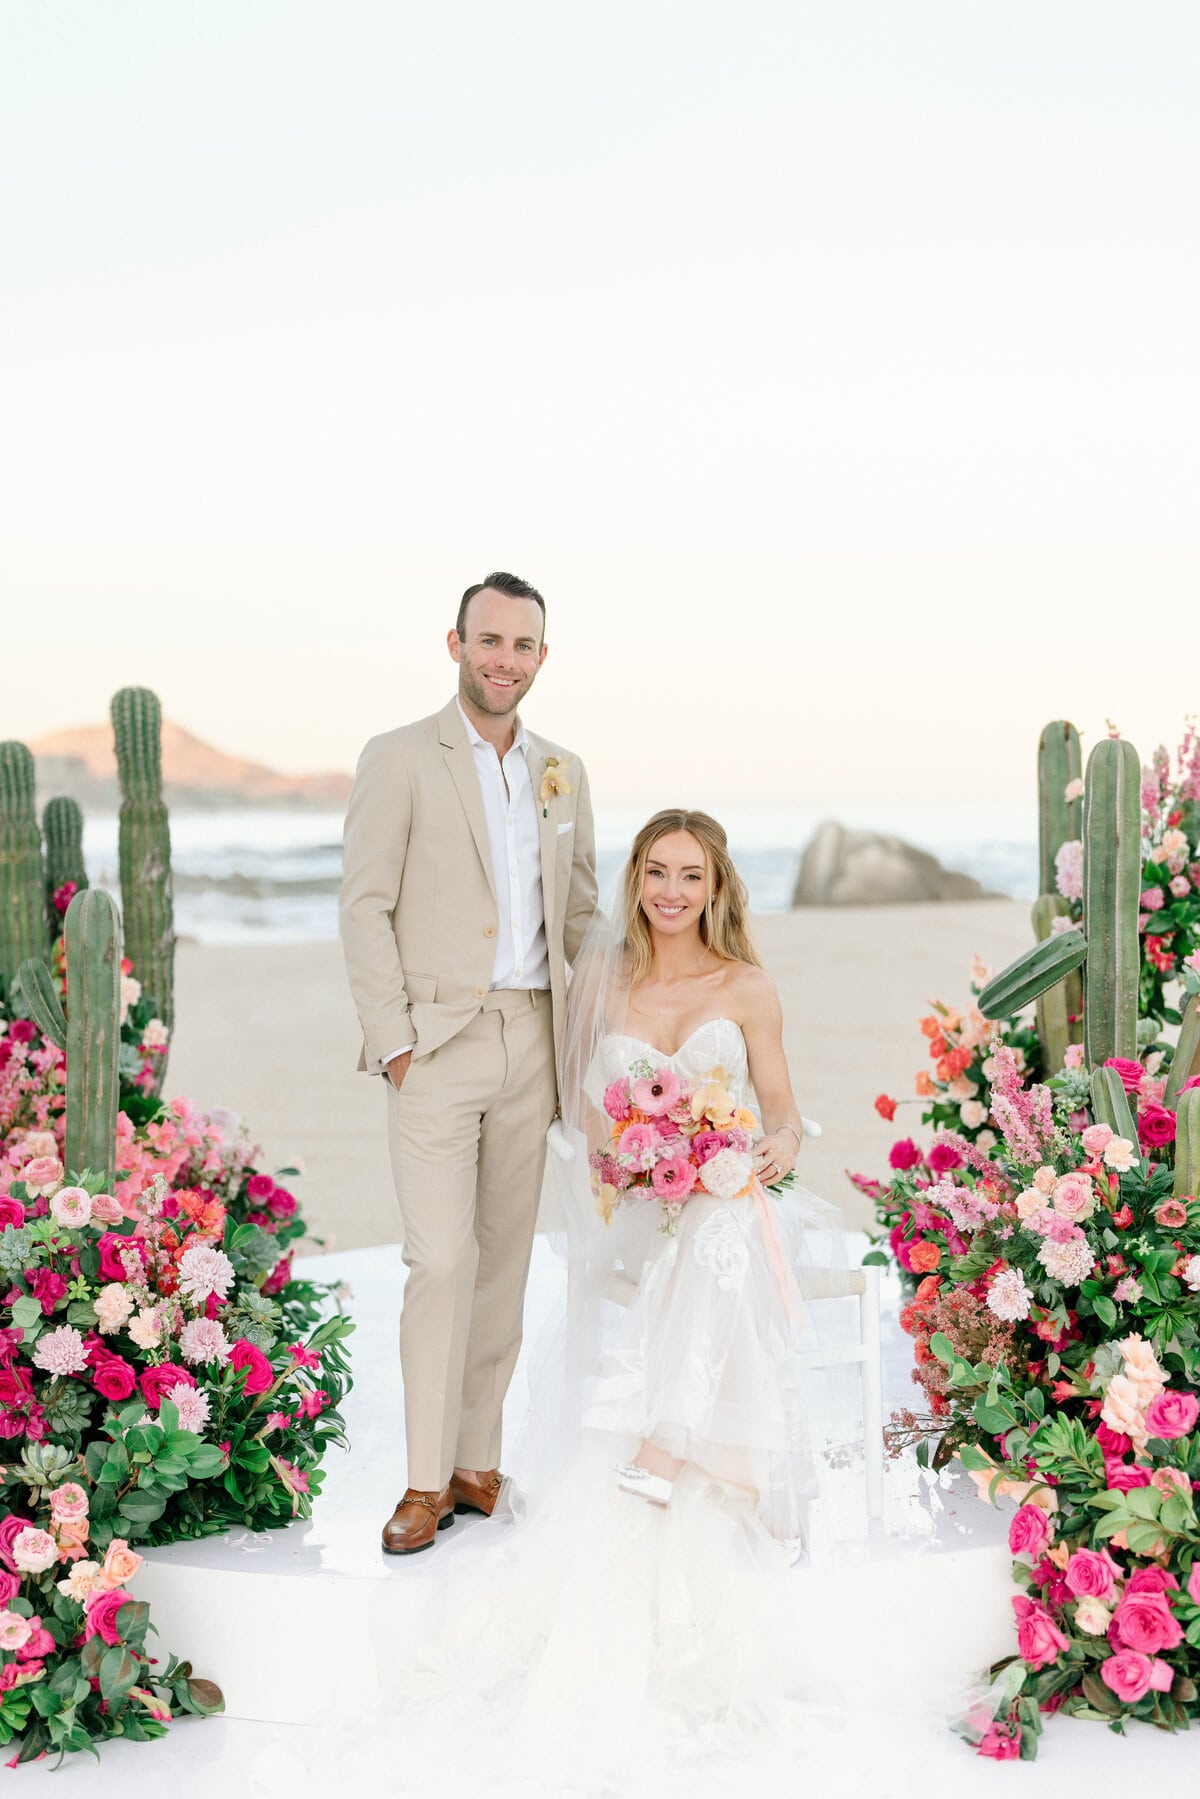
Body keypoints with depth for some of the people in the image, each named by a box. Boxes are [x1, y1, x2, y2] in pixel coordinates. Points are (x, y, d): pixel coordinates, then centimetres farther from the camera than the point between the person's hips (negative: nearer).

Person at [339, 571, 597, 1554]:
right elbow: (365, 910, -5)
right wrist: (395, 1043, -11)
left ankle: (478, 1462, 19)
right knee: (441, 1262, -9)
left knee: (505, 1260, 8)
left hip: (531, 1042, 5)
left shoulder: (563, 771, 12)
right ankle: (427, 1482, 3)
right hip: (437, 1042, -5)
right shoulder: (399, 759, -3)